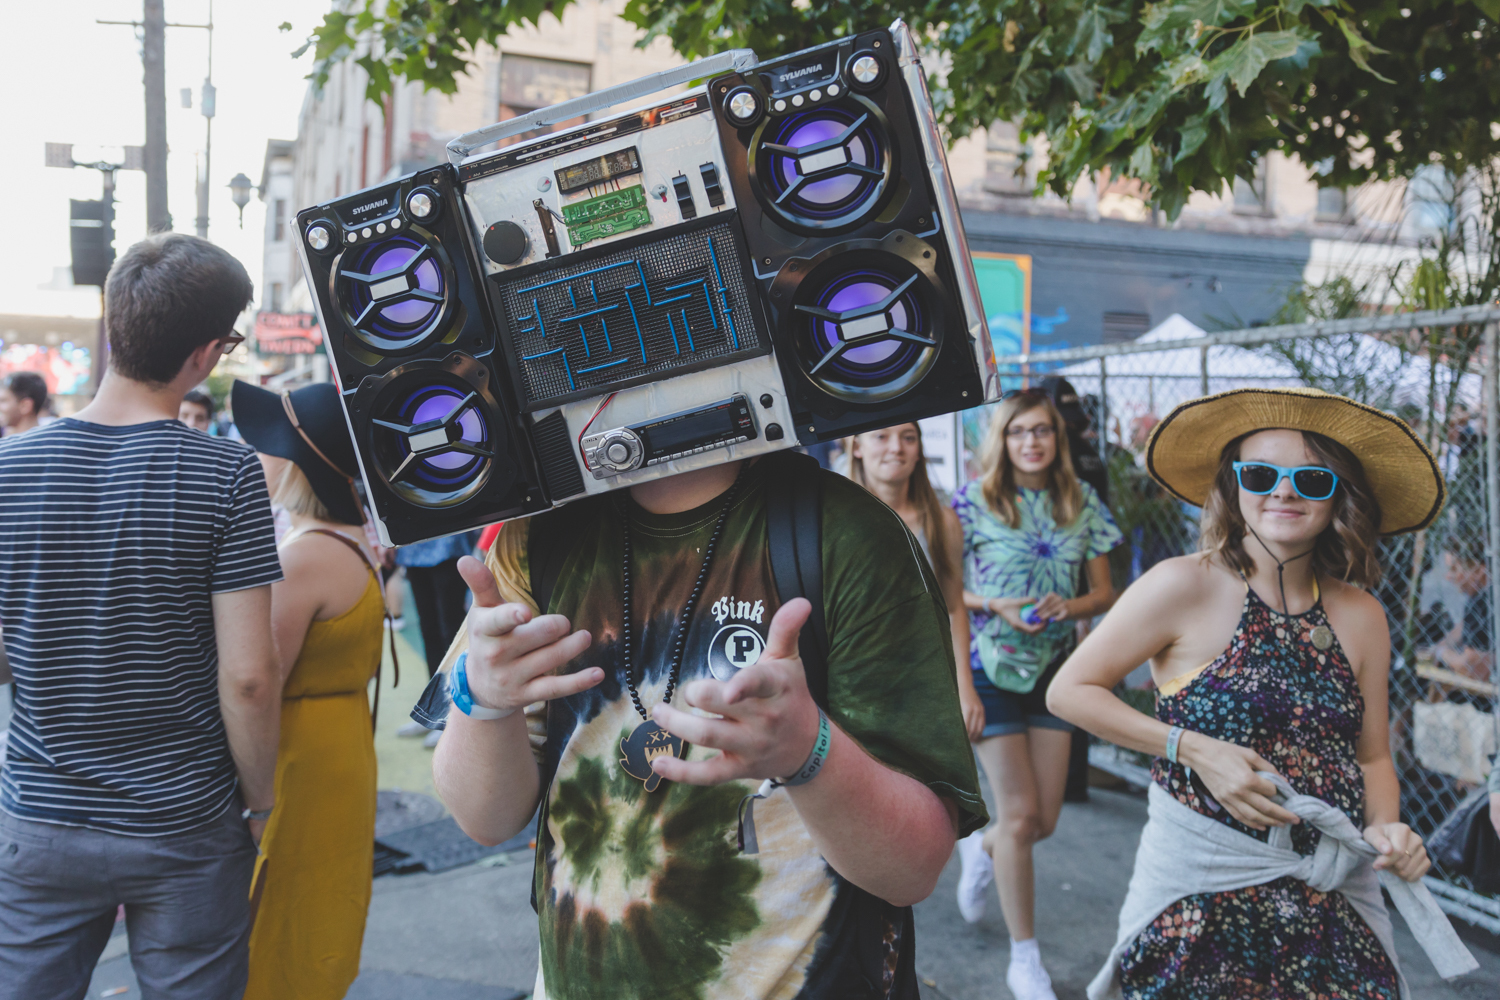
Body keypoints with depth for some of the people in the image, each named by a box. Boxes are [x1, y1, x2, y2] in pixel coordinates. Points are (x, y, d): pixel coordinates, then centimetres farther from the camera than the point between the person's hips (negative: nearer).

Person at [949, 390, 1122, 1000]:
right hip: (991, 668, -4)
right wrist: (996, 606, -19)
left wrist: (1069, 606, -14)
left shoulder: (1081, 503, 3)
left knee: (1045, 819, 7)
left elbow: (1104, 593, 7)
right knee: (1020, 814, -2)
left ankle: (982, 849, 43)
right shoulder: (974, 501, -7)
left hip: (1056, 668, 4)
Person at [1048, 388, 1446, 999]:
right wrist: (1193, 749, -14)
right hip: (1203, 886, -4)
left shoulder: (1360, 616, 3)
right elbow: (1069, 691, -7)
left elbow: (1372, 757, 13)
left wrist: (1386, 828, -7)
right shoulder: (1186, 587, -10)